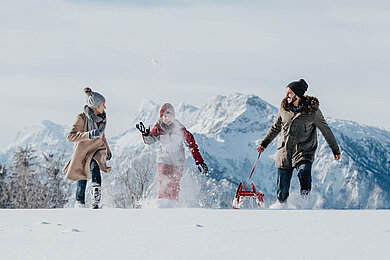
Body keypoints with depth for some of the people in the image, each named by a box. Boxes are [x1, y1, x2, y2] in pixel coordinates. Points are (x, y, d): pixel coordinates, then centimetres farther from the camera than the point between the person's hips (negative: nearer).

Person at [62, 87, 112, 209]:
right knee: (81, 184, 2)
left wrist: (107, 148, 28)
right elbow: (70, 137, -24)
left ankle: (96, 204, -38)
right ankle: (79, 206, 25)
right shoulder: (82, 118, -18)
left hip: (97, 150, 2)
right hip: (82, 152, -2)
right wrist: (89, 135, -36)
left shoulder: (103, 117, 1)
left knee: (94, 167, -30)